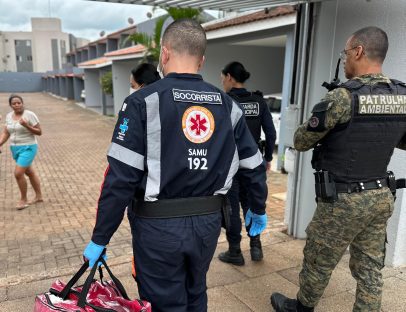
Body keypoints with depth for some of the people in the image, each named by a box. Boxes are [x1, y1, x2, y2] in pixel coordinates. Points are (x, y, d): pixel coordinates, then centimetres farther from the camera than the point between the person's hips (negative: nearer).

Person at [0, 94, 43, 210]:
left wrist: (26, 125, -25)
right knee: (30, 172, 16)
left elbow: (39, 132, -12)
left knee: (18, 173, -13)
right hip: (15, 148, 7)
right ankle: (39, 196, 29)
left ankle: (23, 200, 5)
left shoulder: (30, 115, -13)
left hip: (28, 148, -7)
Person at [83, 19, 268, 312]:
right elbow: (255, 166, 6)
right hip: (208, 222, 5)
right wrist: (259, 210, 22)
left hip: (159, 226, -4)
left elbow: (121, 178, -16)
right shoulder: (227, 104, 1)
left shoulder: (144, 101, -12)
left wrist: (100, 239, -7)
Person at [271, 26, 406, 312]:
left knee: (318, 263, 14)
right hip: (381, 197, 6)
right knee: (370, 269, 16)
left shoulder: (343, 97, -19)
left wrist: (330, 128, 10)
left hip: (343, 200, -6)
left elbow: (301, 142, -8)